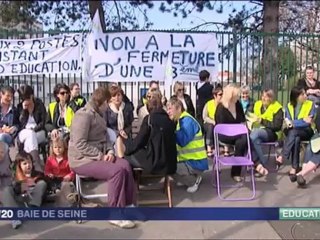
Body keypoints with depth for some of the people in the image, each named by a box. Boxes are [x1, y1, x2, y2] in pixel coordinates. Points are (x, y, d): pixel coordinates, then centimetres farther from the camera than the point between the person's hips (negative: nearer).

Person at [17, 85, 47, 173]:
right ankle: (37, 165, -49)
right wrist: (24, 109, -13)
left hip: (38, 132, 0)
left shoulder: (39, 104, 4)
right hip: (24, 133, 1)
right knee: (30, 134, -36)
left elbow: (43, 122, -1)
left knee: (30, 137, -35)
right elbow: (21, 123, -2)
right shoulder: (20, 106, 9)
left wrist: (34, 129, -15)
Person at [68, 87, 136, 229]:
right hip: (82, 159, -9)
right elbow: (80, 144, -23)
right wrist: (101, 156, -21)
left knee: (125, 165, -13)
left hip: (98, 156, 9)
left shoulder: (98, 115, 15)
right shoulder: (84, 114, -16)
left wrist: (109, 151, -4)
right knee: (116, 171, -26)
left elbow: (103, 138, 17)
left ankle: (128, 205, -2)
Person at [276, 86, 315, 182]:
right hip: (292, 132, 2)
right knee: (296, 139, -35)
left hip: (306, 131, -2)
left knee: (293, 132, -35)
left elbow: (308, 122, -10)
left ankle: (282, 157, -35)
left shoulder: (310, 104, 0)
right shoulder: (289, 106, 7)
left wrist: (293, 122, -19)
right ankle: (294, 168, -37)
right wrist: (303, 120, -19)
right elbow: (288, 121, -7)